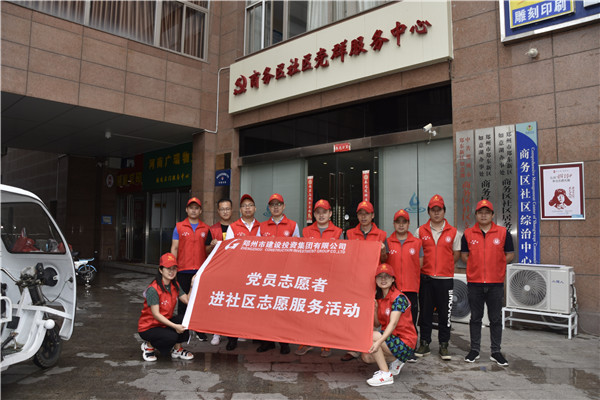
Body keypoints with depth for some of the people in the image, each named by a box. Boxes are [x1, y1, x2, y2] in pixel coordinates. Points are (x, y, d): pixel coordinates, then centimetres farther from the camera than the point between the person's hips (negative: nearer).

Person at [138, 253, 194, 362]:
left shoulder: (175, 286, 1)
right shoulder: (153, 289, -23)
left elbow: (187, 300, -7)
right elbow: (156, 314, -26)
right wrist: (175, 326, -31)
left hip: (165, 322, 7)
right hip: (148, 327, -7)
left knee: (185, 320, -20)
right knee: (171, 336, -32)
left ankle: (177, 350, 0)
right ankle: (148, 345, -1)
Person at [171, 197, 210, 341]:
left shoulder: (205, 228, 8)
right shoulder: (179, 227, 5)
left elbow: (208, 249, 12)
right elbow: (174, 248, 4)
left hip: (201, 270, 1)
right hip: (183, 270, -1)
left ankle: (200, 331, 14)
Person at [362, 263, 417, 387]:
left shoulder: (398, 297, -17)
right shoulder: (379, 298, 7)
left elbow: (393, 323, -28)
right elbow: (377, 324, 8)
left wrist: (379, 341, -40)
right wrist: (374, 308, -10)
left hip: (405, 343, -8)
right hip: (389, 337, 8)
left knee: (370, 336, -24)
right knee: (366, 357, -7)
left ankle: (386, 375, -14)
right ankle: (395, 361, 16)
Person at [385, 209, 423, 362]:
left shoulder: (417, 243, 7)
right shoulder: (387, 243, 6)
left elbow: (420, 265, 8)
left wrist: (410, 275, -1)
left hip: (411, 288, 0)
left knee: (411, 321, 4)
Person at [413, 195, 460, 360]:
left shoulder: (453, 232, 4)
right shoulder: (420, 231, 5)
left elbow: (456, 254, 11)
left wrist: (443, 266, 4)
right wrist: (420, 266, 2)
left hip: (445, 278, 0)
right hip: (425, 278, 1)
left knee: (445, 313, 4)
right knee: (425, 312, 7)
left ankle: (444, 345, 16)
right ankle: (424, 344, 18)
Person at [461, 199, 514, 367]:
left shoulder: (503, 232, 1)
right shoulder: (468, 233, 3)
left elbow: (510, 255, 5)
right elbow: (464, 255, 9)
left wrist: (495, 265, -4)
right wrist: (477, 265, -2)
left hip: (496, 283, 0)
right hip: (474, 282, 1)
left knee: (496, 319, 7)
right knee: (475, 318, 9)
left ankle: (496, 352, 19)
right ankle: (474, 350, 21)